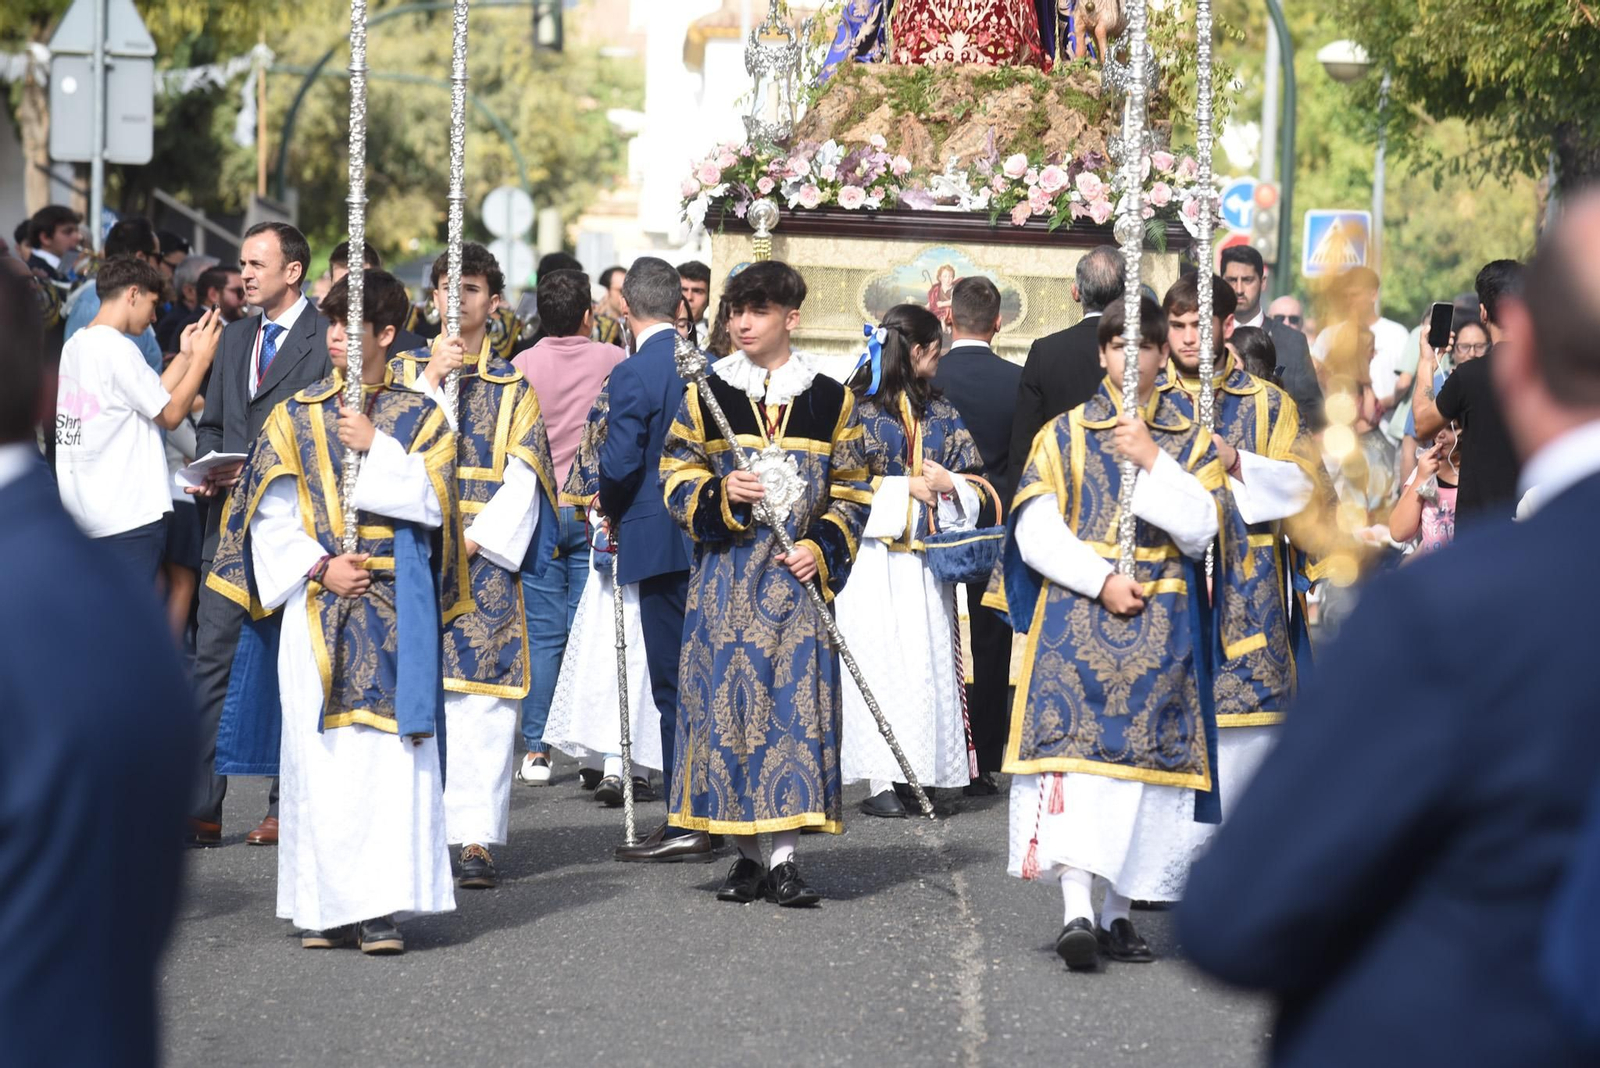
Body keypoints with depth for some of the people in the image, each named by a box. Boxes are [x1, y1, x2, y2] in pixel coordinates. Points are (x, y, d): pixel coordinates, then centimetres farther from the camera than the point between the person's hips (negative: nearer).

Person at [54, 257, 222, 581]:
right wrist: (201, 358, 1)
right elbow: (170, 415, -8)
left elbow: (151, 399, 14)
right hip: (128, 516, -9)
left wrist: (185, 356, 18)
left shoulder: (75, 345, 12)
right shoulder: (117, 349, -15)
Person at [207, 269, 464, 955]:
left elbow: (433, 503, -4)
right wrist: (320, 565, -9)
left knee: (389, 748, -8)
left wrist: (378, 447, -11)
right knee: (319, 749, -3)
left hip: (395, 610, -1)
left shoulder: (418, 418, 8)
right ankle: (325, 905, 3)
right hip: (316, 607, 1)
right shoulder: (297, 417, 9)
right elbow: (272, 518, 5)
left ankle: (383, 905, -9)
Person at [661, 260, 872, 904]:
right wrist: (721, 495, -13)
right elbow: (677, 480, 7)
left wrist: (822, 548, -5)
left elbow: (852, 492, 10)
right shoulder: (706, 393, 6)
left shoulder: (830, 399, 7)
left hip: (799, 574, 0)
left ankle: (785, 860, -4)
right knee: (728, 702, -2)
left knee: (797, 703, -6)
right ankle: (746, 857, 7)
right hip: (726, 572, 0)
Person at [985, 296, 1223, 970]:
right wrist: (1102, 581, -12)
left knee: (1141, 758, 1)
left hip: (1159, 630, 2)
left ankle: (1117, 913, 9)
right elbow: (1037, 533, -1)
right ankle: (1077, 913, -24)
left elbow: (1198, 529, -3)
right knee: (1072, 744, -15)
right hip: (1075, 620, -2)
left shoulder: (1188, 442, 12)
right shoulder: (1064, 435, 8)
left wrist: (1153, 461, -10)